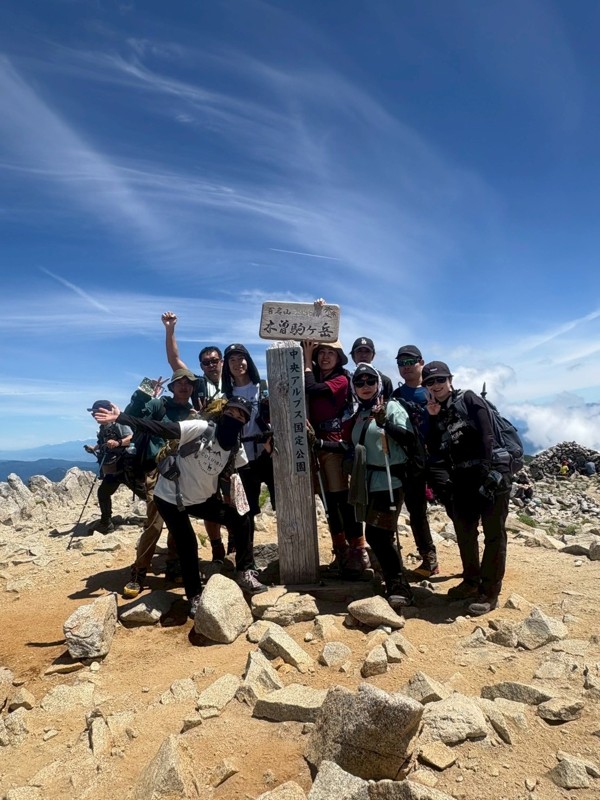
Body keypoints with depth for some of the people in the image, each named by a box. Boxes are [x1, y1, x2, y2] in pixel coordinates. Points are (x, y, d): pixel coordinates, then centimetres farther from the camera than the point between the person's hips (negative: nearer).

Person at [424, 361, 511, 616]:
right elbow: (434, 449, 1)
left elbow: (487, 438, -15)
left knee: (493, 534, 1)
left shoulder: (470, 400, -6)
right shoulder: (436, 413, 12)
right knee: (464, 532, 15)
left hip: (491, 475, -7)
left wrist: (485, 475, -22)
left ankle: (489, 592, 11)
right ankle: (472, 581, 33)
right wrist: (434, 418, -7)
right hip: (463, 481, 7)